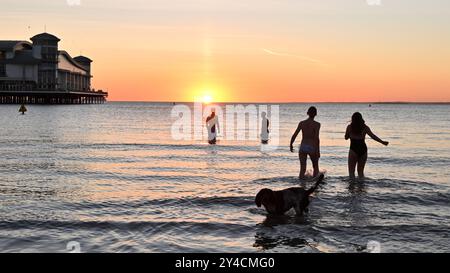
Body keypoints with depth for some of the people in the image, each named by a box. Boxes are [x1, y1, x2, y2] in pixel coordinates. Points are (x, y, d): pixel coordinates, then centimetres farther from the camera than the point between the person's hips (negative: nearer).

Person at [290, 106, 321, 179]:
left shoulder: (301, 123, 4)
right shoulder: (317, 124, -6)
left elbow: (294, 135, 2)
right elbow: (316, 138, -15)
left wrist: (291, 145, 17)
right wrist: (318, 151, -12)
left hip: (302, 147, 2)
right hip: (312, 148, -2)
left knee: (302, 169, 1)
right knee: (315, 167, 19)